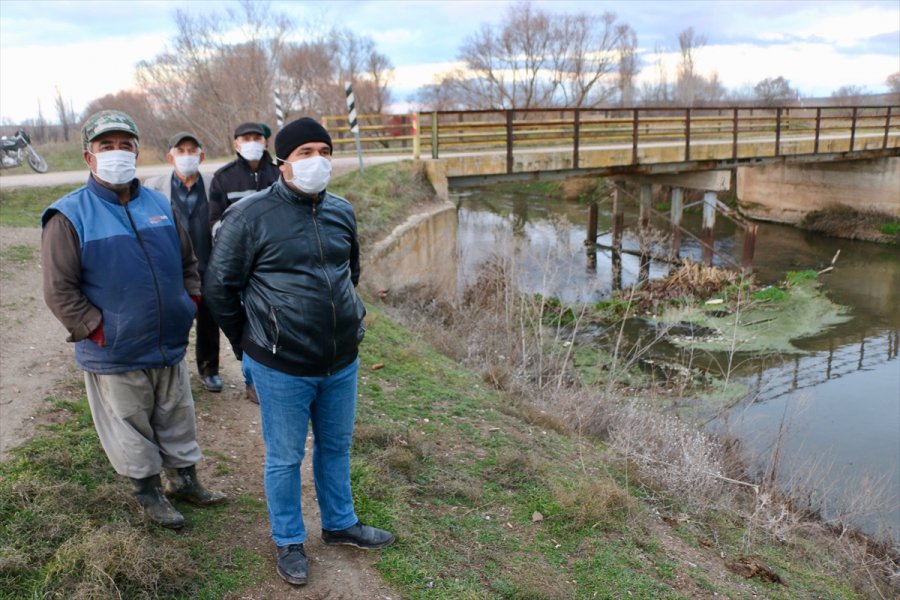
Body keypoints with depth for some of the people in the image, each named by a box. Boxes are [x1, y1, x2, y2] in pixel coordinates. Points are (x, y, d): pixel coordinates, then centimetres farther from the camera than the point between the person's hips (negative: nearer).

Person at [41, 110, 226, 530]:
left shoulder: (159, 205, 4)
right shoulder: (70, 216, -11)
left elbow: (187, 263, 15)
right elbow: (59, 291, -12)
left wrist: (190, 303, 4)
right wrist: (98, 331, -16)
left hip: (170, 346, 5)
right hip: (115, 356, -4)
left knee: (178, 422, 19)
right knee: (133, 432, 12)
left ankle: (184, 480, 39)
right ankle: (147, 492, 33)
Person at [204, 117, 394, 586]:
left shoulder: (341, 212, 3)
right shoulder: (250, 216, -12)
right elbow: (220, 287, -5)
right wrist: (250, 345, 2)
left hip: (342, 362, 5)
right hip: (282, 369, -5)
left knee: (337, 447, 20)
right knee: (285, 458, 11)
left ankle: (340, 524, 41)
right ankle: (288, 542, 33)